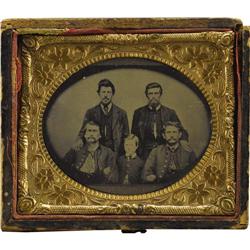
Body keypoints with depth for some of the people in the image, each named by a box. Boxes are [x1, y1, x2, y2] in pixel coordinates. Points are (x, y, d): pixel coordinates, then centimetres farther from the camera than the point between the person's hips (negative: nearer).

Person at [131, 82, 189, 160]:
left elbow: (181, 131, 8)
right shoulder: (139, 113, 10)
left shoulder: (170, 113, 9)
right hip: (145, 154, 0)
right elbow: (134, 135, 14)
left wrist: (183, 140, -14)